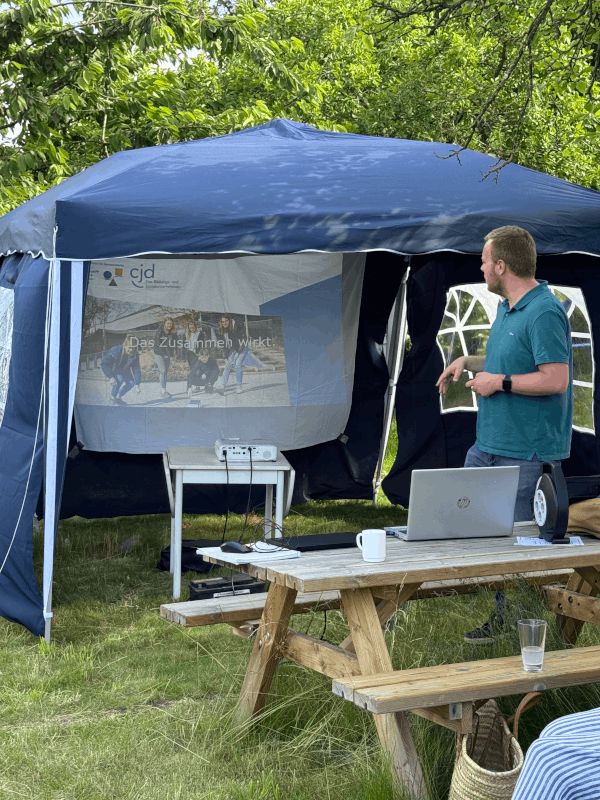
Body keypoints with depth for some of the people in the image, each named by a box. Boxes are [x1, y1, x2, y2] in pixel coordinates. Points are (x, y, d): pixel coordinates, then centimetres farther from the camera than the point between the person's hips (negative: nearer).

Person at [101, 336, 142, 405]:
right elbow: (104, 364, -33)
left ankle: (118, 397, 18)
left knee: (131, 382, -5)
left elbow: (136, 369, -17)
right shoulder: (115, 351, -37)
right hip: (112, 370, -6)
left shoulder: (135, 355, -22)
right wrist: (110, 377, -39)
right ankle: (113, 398, -8)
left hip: (123, 370, 6)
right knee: (119, 379, -30)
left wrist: (138, 384, -23)